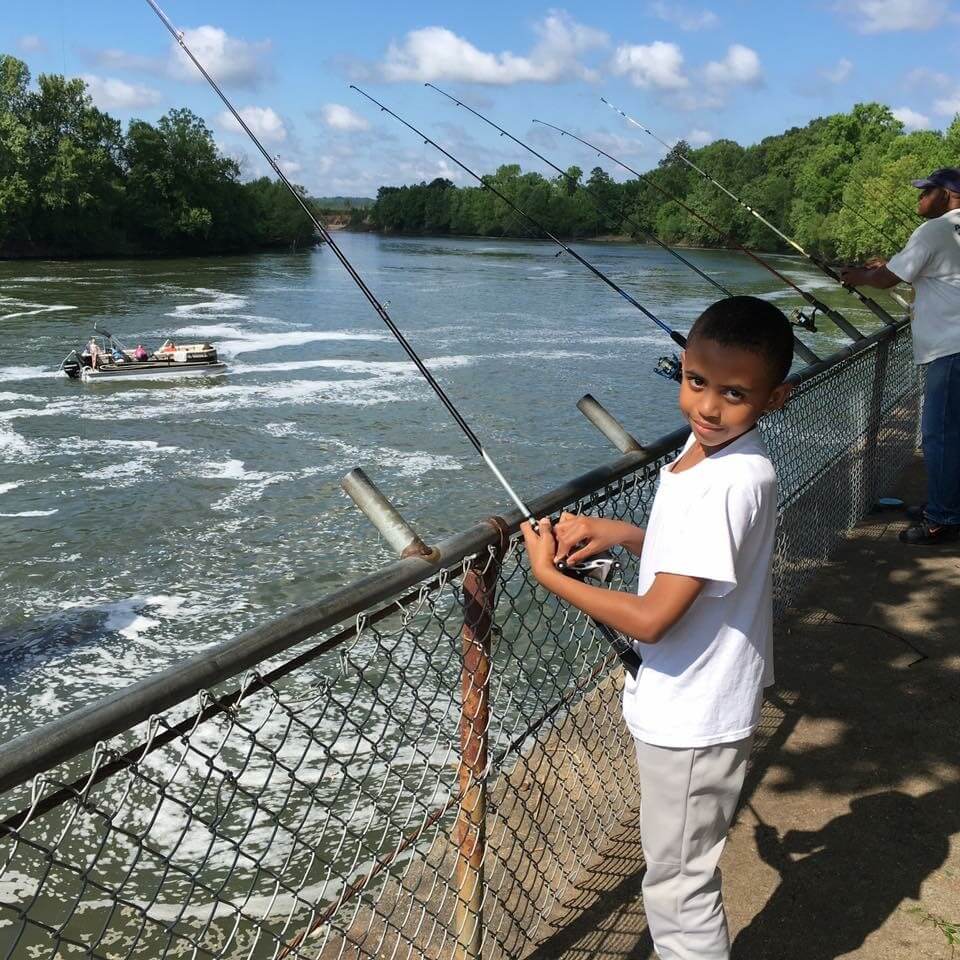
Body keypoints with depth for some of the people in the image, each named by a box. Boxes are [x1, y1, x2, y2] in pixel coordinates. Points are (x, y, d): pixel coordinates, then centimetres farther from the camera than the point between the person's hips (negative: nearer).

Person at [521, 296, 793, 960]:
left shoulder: (731, 484, -29)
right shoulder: (708, 447, 0)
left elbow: (650, 619, -28)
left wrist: (548, 575, -17)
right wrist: (619, 532, -2)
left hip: (692, 721, -9)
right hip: (688, 702, 9)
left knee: (677, 888, 8)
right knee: (689, 871, 27)